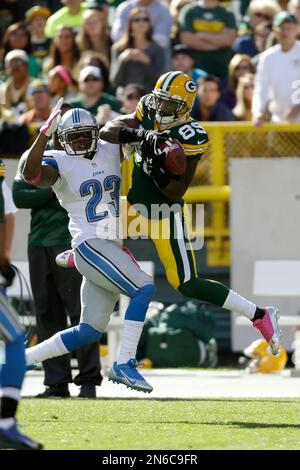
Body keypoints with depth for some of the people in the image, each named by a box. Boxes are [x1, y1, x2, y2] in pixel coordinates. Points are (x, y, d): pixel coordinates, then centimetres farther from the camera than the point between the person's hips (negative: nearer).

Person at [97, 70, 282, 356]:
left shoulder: (190, 137, -20)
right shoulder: (146, 115, -5)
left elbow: (176, 193, -19)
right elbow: (107, 131, -18)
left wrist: (155, 169, -35)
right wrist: (141, 134, -32)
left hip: (166, 216, -7)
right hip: (135, 206, 7)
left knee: (188, 286, -13)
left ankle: (260, 315, -5)